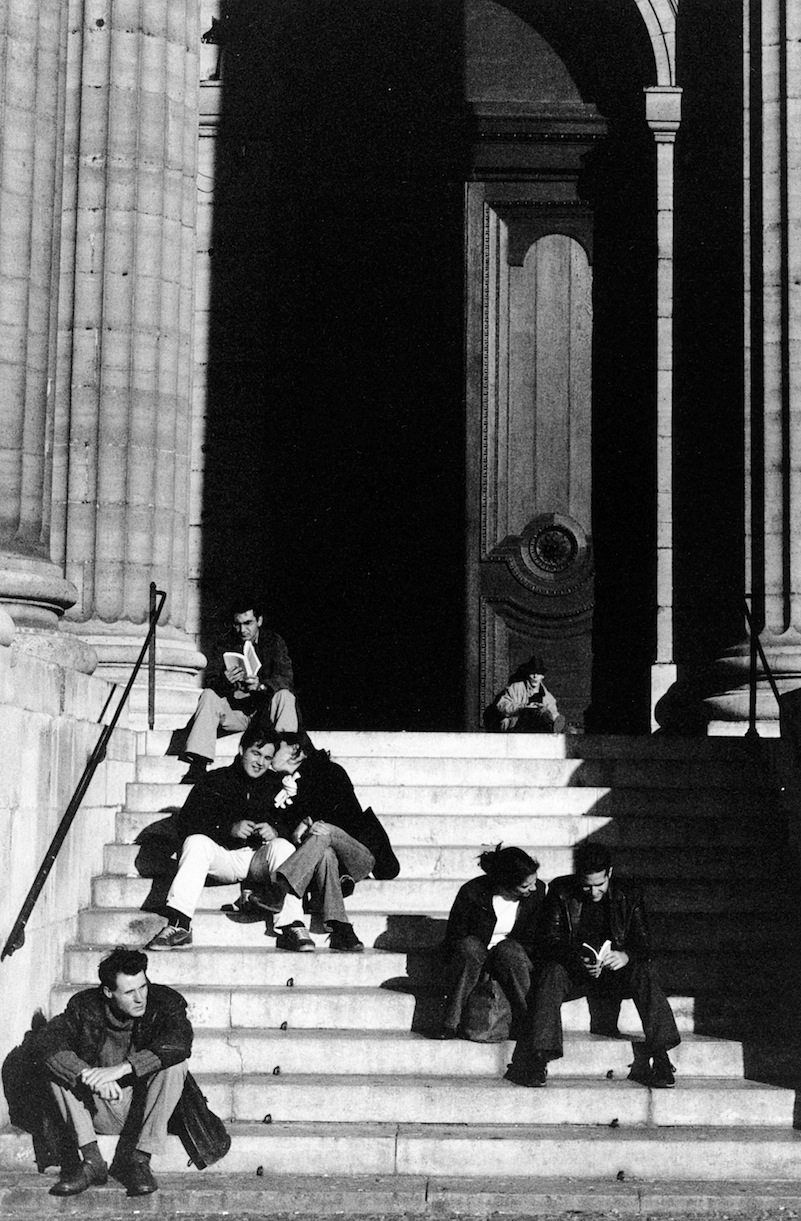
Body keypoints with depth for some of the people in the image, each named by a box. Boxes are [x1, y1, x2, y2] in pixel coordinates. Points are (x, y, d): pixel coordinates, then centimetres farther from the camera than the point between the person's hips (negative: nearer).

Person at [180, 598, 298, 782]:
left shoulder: (274, 642, 1)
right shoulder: (227, 645, 6)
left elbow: (286, 679, -14)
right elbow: (211, 682, -6)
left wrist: (261, 685, -35)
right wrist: (225, 681, -31)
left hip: (265, 711, -2)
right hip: (235, 709, 2)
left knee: (285, 696, -30)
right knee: (208, 695, -22)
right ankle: (198, 765, -31)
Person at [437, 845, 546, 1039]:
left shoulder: (537, 891, -13)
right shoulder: (471, 893, -21)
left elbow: (532, 939, -2)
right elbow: (453, 938, -12)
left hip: (510, 951, 1)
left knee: (509, 951, -34)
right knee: (470, 947, -36)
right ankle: (450, 1023, -35)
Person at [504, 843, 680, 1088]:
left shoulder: (628, 895, 1)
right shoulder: (561, 891, -2)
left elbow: (643, 943, -5)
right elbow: (551, 939, -8)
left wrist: (625, 955, -30)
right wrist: (577, 959, -29)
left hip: (615, 970, 1)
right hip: (573, 971, -1)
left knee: (645, 972, -29)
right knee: (553, 973, -33)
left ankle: (658, 1057, -32)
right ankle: (536, 1060, -37)